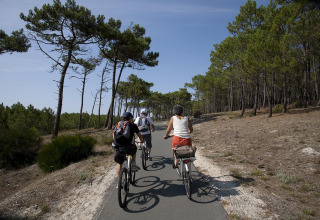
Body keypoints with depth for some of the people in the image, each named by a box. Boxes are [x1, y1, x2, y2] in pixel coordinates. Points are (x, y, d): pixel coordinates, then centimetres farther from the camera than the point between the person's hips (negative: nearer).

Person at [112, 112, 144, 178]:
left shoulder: (117, 125, 18)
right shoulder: (132, 125, 8)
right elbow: (140, 136, 20)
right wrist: (142, 141, 43)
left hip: (117, 149, 3)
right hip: (128, 148, -3)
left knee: (119, 164, 24)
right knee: (134, 148, 31)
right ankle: (133, 165, 27)